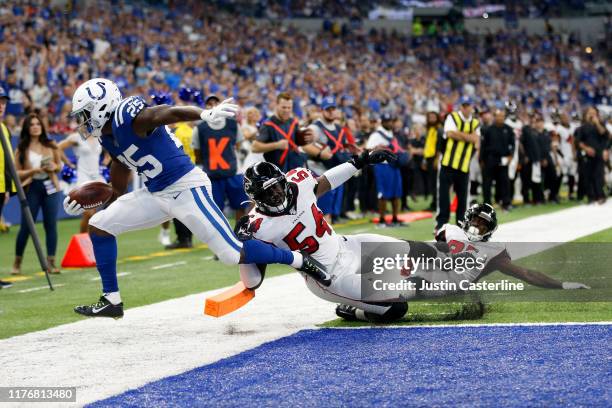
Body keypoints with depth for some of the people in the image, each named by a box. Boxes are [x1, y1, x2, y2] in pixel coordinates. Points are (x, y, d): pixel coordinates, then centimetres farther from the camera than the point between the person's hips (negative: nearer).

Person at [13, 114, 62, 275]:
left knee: (51, 225, -1)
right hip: (31, 189, -2)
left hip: (50, 187, 2)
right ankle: (17, 263, 11)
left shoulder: (51, 145, 6)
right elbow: (17, 173, -3)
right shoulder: (21, 149, -1)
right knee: (26, 226, -2)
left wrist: (54, 167, -7)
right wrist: (33, 171, -18)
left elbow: (59, 165, 15)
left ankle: (51, 263, 3)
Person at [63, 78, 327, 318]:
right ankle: (111, 301, 8)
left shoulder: (127, 116, -20)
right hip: (156, 194, 9)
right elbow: (119, 190, 20)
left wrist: (206, 115, -58)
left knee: (233, 254, -9)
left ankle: (298, 259, 11)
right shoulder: (107, 136, 8)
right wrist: (85, 202, 15)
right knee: (99, 225, 2)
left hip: (186, 187, -9)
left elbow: (167, 113, -40)